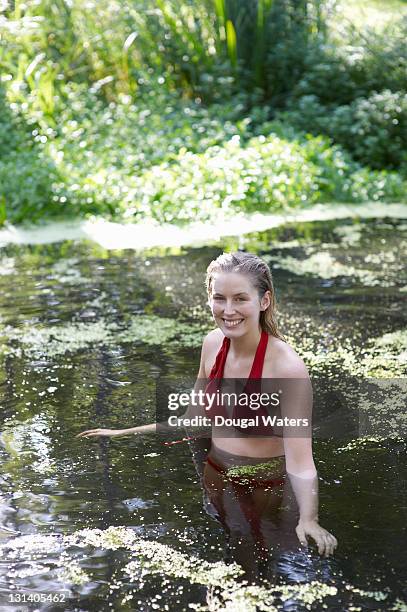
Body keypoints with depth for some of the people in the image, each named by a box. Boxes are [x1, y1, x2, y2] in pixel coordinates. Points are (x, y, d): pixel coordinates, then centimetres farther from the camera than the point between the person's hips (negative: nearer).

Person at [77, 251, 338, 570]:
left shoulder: (288, 366, -27)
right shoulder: (214, 343, -7)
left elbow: (300, 460, -30)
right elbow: (194, 418, 6)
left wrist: (308, 520, -47)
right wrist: (125, 433, 7)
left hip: (268, 489, -5)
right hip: (217, 479, 5)